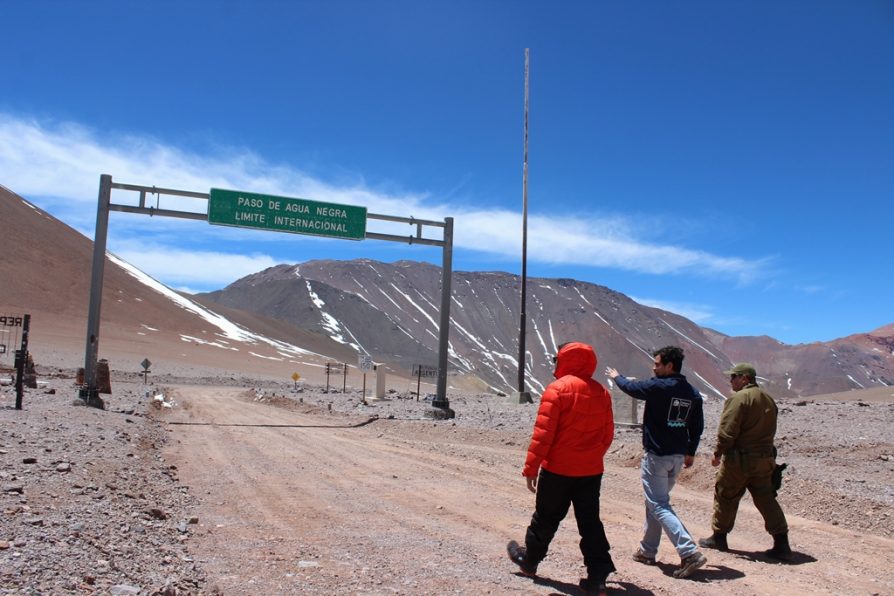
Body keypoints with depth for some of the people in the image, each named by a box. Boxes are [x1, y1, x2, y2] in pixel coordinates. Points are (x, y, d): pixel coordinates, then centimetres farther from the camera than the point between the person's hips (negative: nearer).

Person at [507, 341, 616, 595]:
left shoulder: (558, 388, -13)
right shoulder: (601, 392, 6)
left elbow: (543, 432, -17)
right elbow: (607, 435, 11)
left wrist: (531, 467, -13)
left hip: (558, 469, -4)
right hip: (592, 471, 5)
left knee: (546, 518, 12)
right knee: (590, 522, 9)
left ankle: (529, 560, 30)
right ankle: (598, 576, 4)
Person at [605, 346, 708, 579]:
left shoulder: (658, 387, -16)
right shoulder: (693, 393, 5)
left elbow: (631, 388, 0)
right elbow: (697, 426, 10)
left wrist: (616, 376, 21)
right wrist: (690, 452, 21)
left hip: (656, 456, -8)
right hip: (678, 457, 8)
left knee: (658, 505, -5)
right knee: (656, 501, 20)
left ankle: (690, 552, -17)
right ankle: (647, 550, 28)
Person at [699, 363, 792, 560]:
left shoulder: (739, 398, -15)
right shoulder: (768, 399, 12)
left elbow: (727, 431, -18)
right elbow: (770, 430, 16)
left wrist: (717, 453, -8)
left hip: (740, 459, -7)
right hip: (765, 458, 7)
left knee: (725, 496, 8)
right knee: (766, 499, 10)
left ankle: (719, 537, 18)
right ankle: (781, 543, 5)